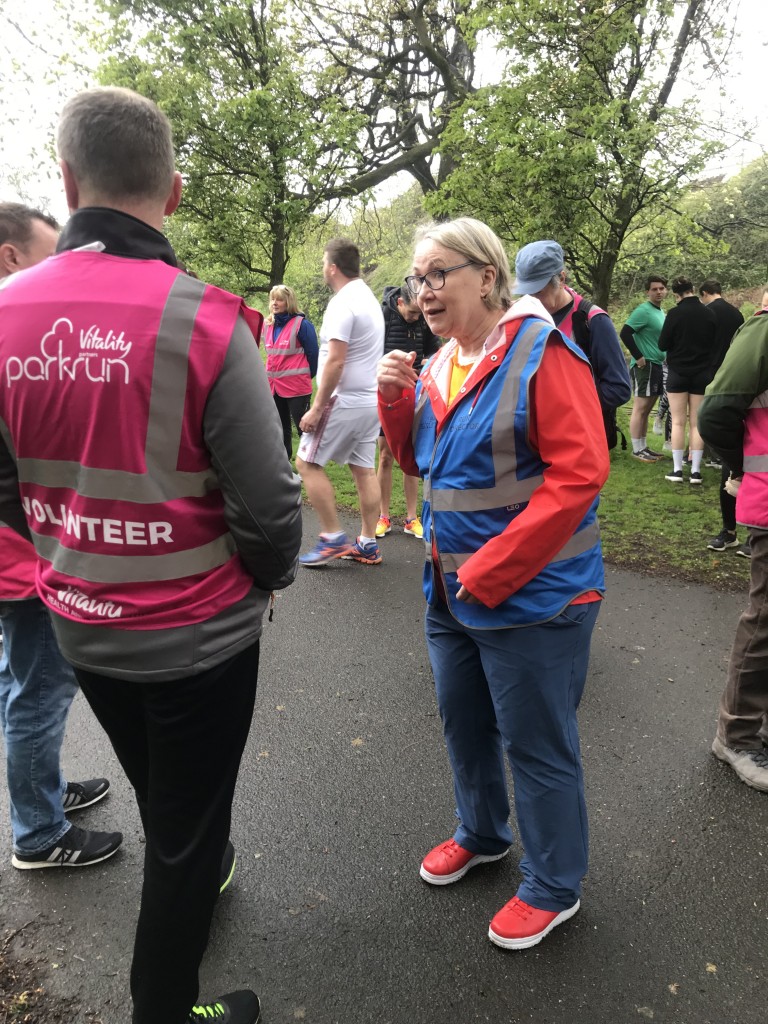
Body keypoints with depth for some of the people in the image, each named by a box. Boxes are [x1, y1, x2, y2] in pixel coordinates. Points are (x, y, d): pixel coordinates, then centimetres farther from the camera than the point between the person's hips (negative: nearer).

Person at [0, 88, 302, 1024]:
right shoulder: (204, 319, -21)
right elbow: (266, 500, -20)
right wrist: (268, 578, 1)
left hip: (80, 625, 6)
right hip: (196, 631, -5)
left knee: (162, 802, 31)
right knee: (186, 834, 17)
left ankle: (196, 880, 60)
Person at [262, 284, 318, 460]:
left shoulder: (301, 324, -11)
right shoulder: (268, 326, 9)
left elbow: (312, 353, -7)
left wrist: (307, 376, 3)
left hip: (297, 386, -7)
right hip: (275, 386, 7)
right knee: (281, 429, 16)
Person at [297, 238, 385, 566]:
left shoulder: (343, 303, -15)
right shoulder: (369, 298, 15)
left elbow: (335, 361, -22)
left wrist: (316, 408, -18)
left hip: (345, 402, -9)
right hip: (370, 400, 9)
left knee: (307, 462, 0)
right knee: (364, 469, 9)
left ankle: (333, 537, 0)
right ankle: (367, 544, 13)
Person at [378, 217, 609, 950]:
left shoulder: (540, 352, -16)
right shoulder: (439, 363, 7)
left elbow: (579, 472, -22)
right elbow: (419, 463, 15)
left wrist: (490, 573, -22)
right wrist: (396, 400, -5)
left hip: (531, 594, -7)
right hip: (451, 588, 8)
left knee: (536, 744, 8)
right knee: (463, 722, 22)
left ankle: (552, 888, 31)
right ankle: (482, 834, 47)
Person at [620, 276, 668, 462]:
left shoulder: (661, 312, 15)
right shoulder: (643, 310, -12)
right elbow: (625, 333, -21)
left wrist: (666, 356, 14)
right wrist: (638, 356, -18)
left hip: (657, 365, 9)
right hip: (645, 365, -9)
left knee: (647, 409, 12)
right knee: (640, 408, -6)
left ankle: (643, 447, 18)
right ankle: (637, 450, -2)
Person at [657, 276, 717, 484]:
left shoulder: (675, 313, -13)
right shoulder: (709, 314, -1)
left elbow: (662, 345, -8)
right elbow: (715, 344, 9)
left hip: (678, 373, -3)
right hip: (703, 374, 3)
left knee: (678, 422, 4)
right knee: (697, 423, 6)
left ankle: (677, 470, 3)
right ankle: (695, 471, 5)